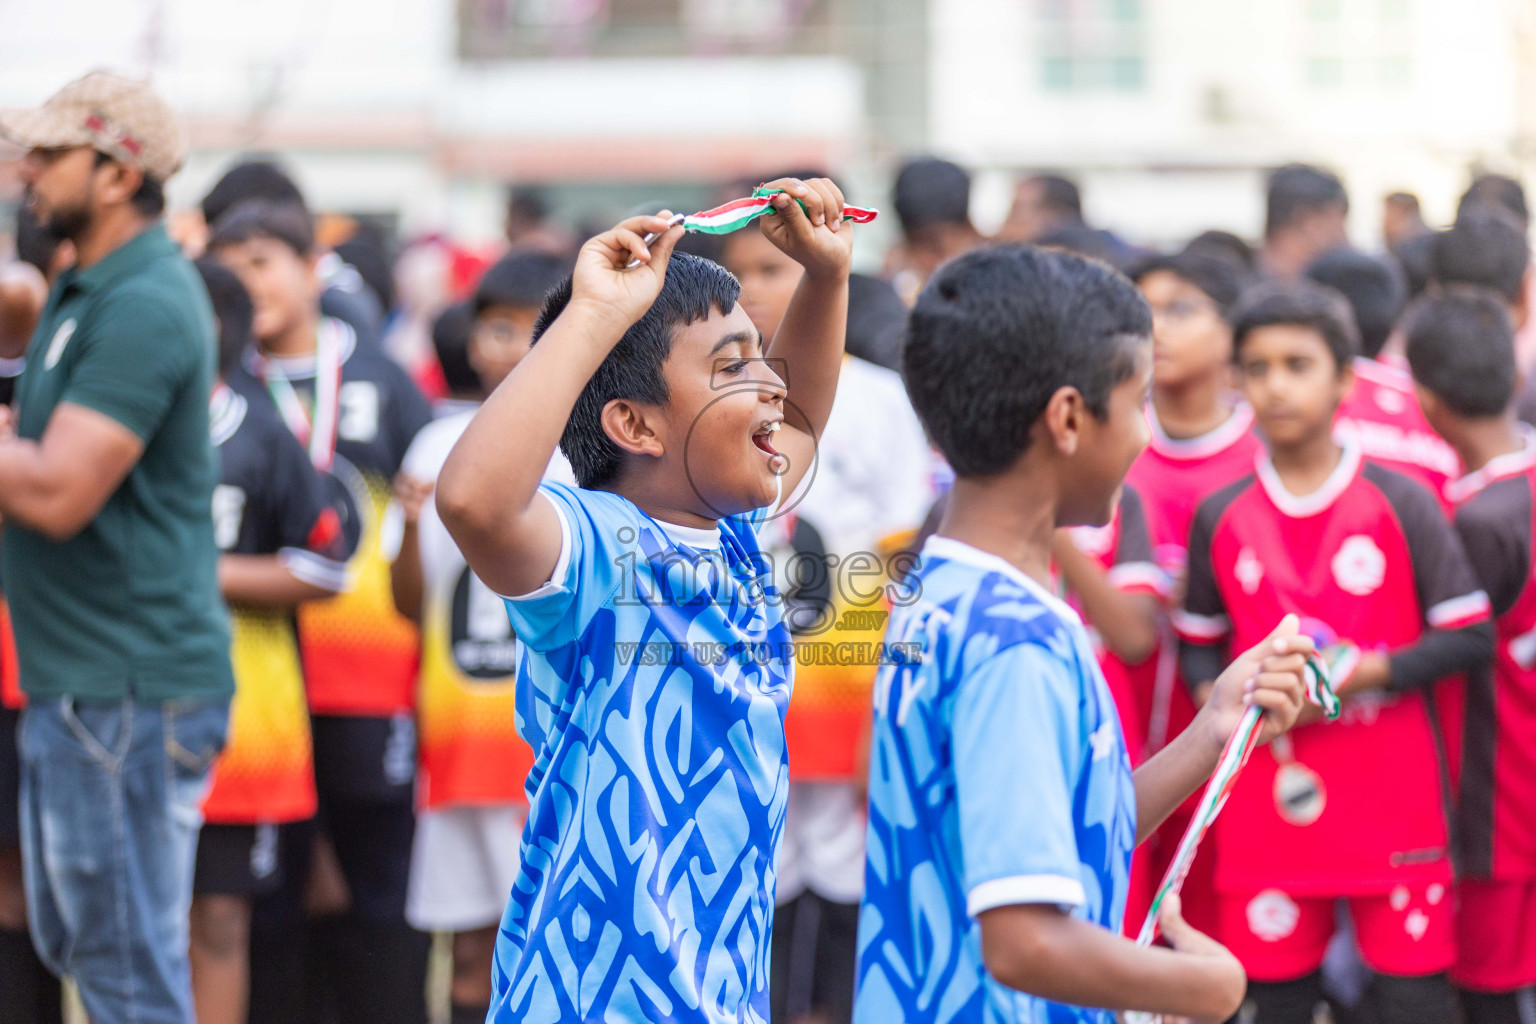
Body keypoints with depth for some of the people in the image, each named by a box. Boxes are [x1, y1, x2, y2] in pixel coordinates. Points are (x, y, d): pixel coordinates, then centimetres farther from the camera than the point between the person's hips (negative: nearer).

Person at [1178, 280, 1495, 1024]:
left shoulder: (1398, 504, -3)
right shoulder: (1221, 519, 5)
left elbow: (1470, 634, -3)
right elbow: (1199, 642, 14)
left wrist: (1367, 672, -14)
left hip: (1393, 800, -2)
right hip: (1268, 805, 2)